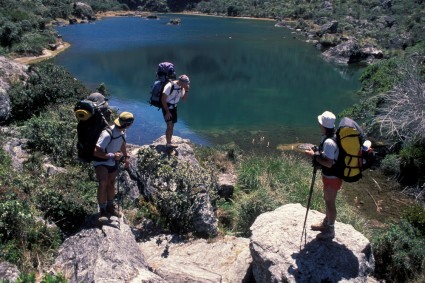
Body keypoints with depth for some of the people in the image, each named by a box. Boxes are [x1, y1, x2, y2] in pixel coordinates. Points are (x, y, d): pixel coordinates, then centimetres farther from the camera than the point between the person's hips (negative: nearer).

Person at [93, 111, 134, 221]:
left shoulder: (122, 131, -11)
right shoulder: (107, 134, -35)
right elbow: (95, 152, -36)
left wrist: (126, 157, 14)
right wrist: (112, 155, -37)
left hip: (114, 162, 7)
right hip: (101, 162, -7)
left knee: (111, 184, 19)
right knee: (103, 183, -26)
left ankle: (110, 206, 36)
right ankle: (102, 210, -12)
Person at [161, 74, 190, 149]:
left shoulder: (181, 87, -4)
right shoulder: (170, 86, -25)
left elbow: (184, 99, 5)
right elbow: (163, 99, -23)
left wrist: (186, 91, -14)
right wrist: (167, 112, -23)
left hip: (174, 107, 7)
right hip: (166, 107, -7)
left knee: (172, 126, 12)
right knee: (169, 125, -15)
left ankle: (169, 143, 23)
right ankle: (168, 144, -11)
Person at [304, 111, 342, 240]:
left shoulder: (329, 142, -31)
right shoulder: (330, 137, -1)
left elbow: (328, 163, -31)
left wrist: (314, 155, -23)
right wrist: (317, 153, 4)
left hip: (332, 177, -10)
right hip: (329, 175, 10)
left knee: (330, 202, 7)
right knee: (327, 199, 24)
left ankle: (330, 230, 24)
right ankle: (326, 223, 43)